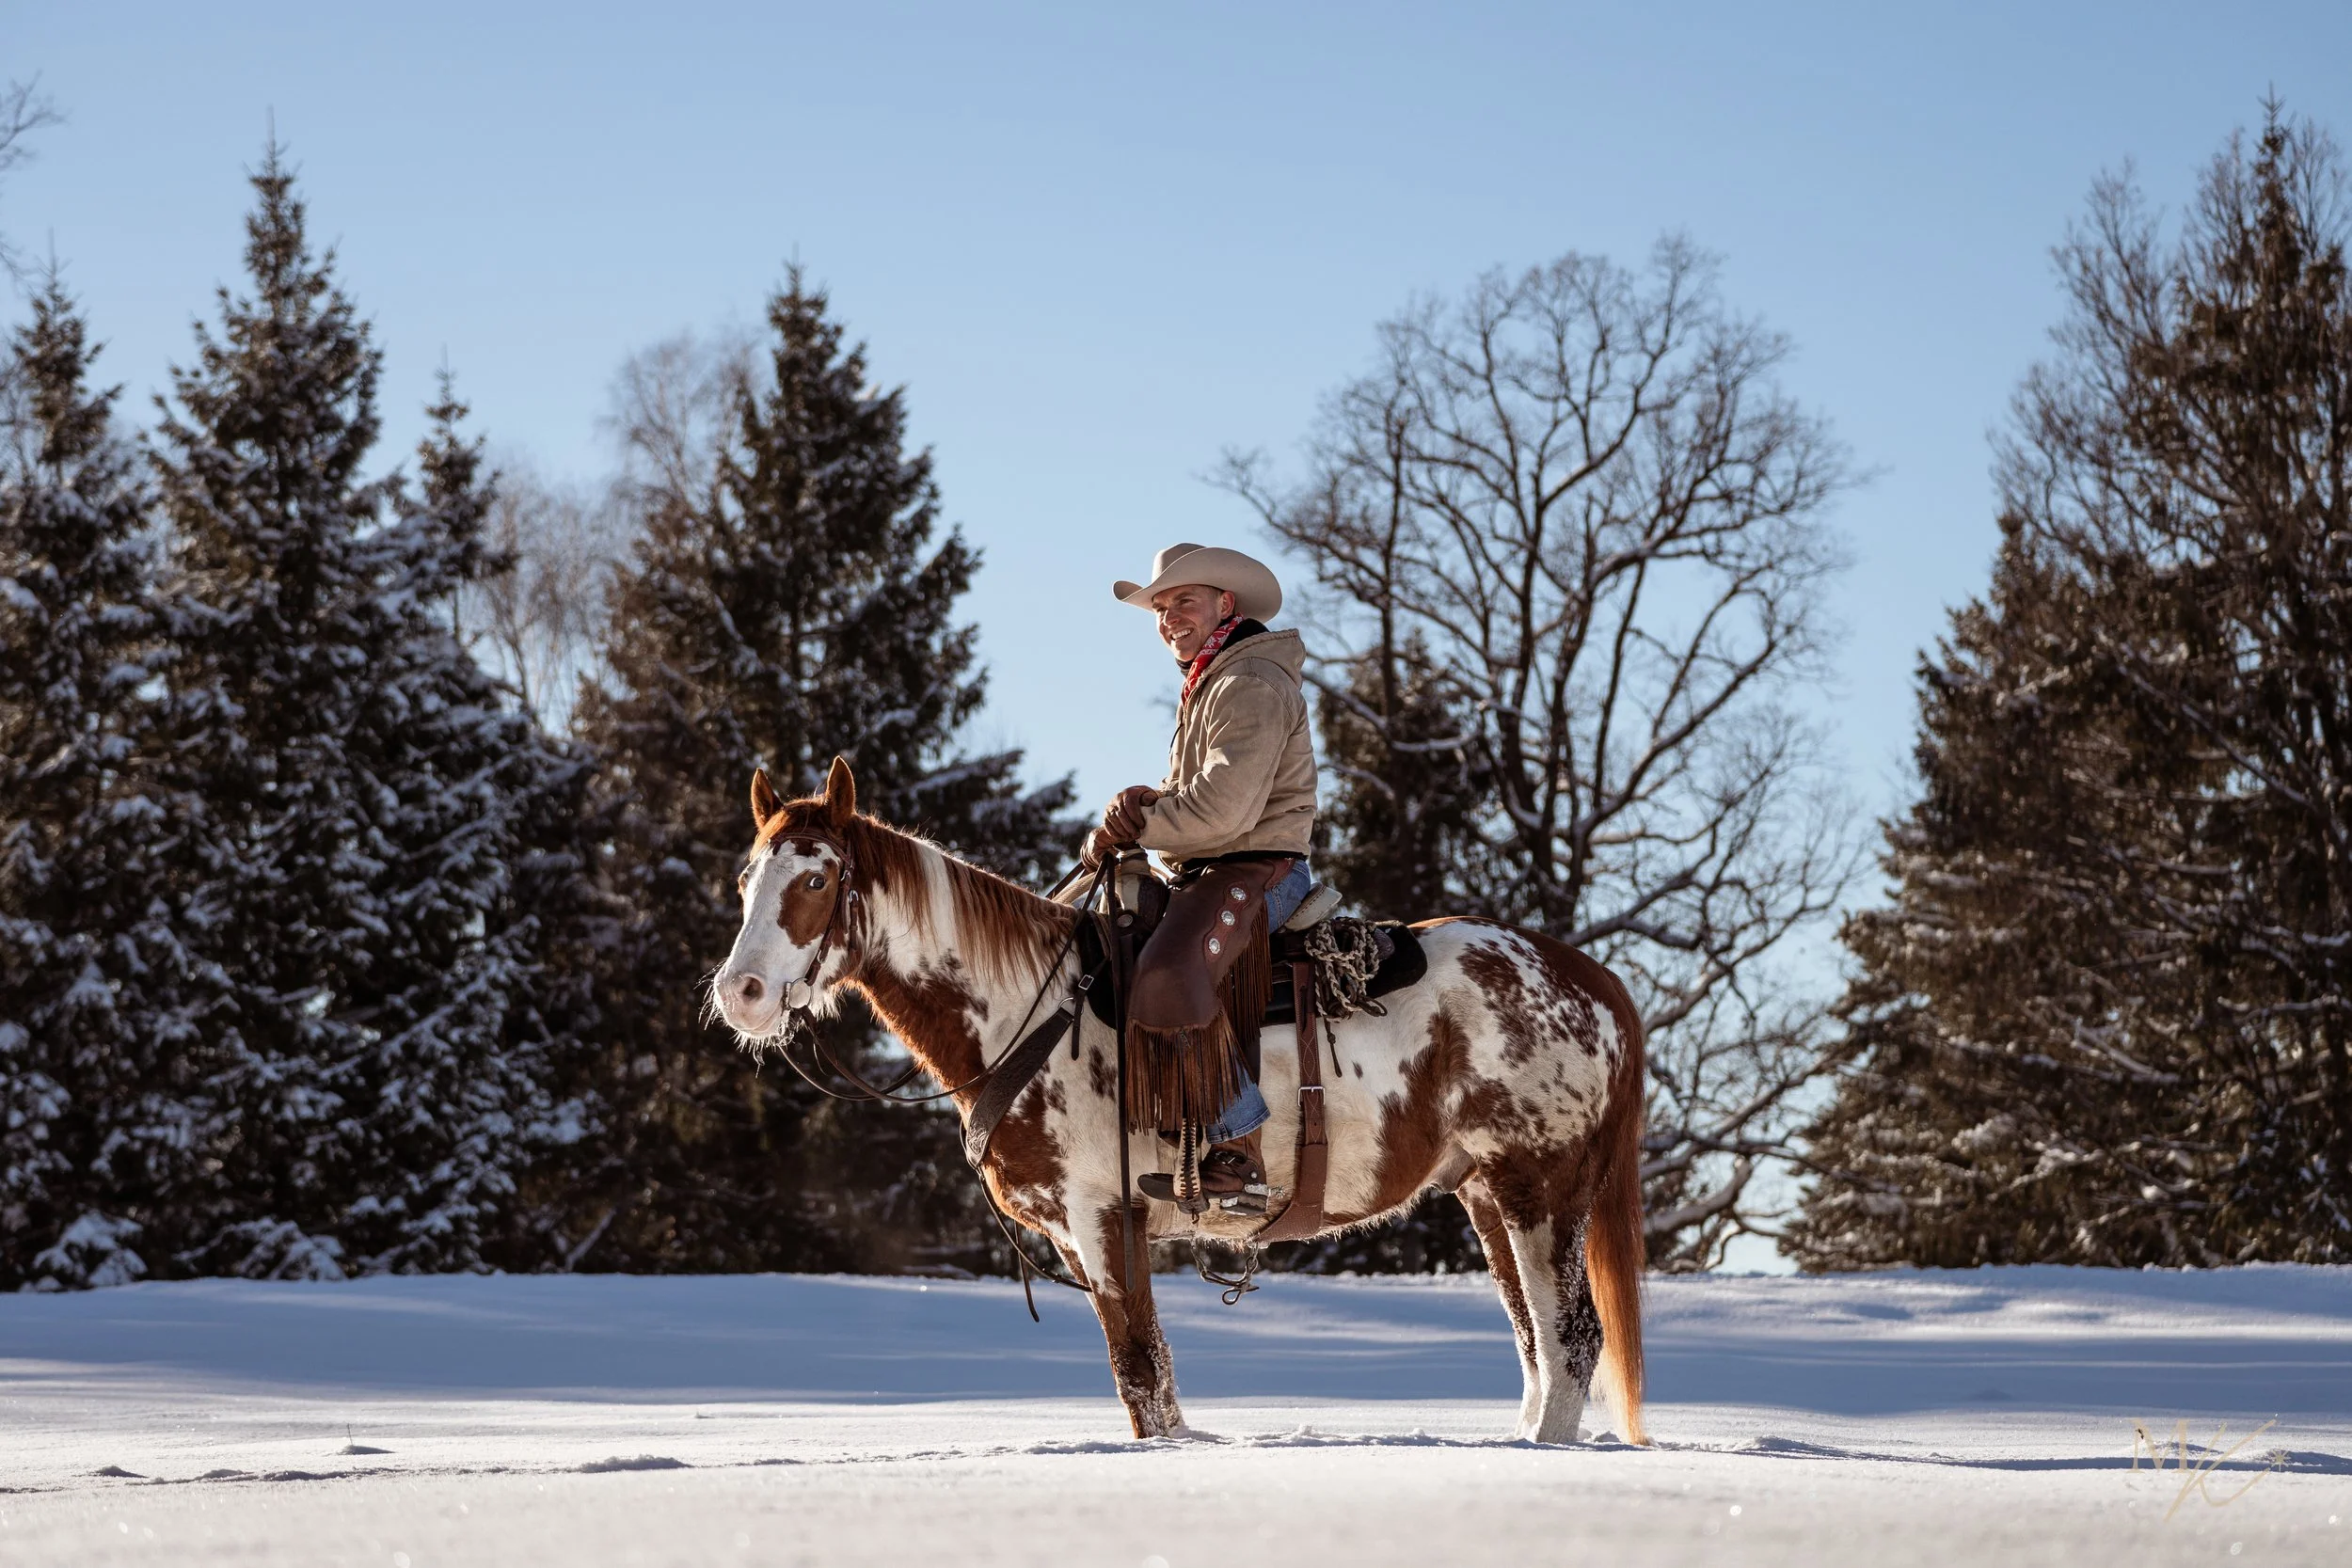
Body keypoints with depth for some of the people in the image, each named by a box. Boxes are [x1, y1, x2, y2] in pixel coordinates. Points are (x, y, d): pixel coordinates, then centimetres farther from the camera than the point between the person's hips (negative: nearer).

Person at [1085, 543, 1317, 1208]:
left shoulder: (1253, 684, -11)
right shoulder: (1208, 687, 23)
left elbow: (1225, 805, -22)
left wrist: (1134, 827, -13)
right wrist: (1147, 803, 0)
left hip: (1256, 871, -11)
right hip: (1206, 877, 11)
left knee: (1170, 976, -34)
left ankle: (1237, 1154, -35)